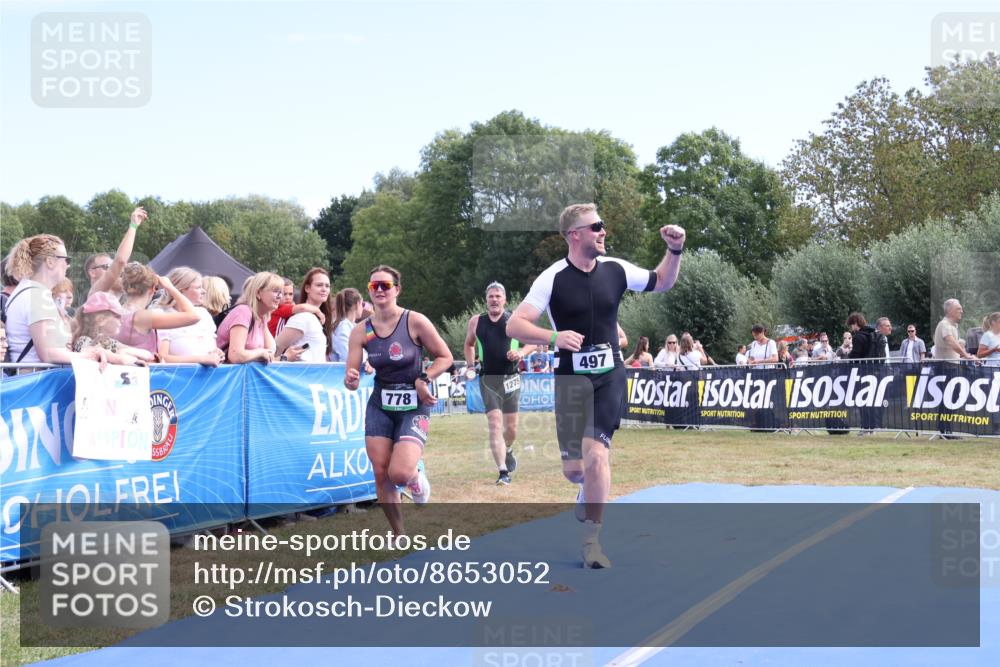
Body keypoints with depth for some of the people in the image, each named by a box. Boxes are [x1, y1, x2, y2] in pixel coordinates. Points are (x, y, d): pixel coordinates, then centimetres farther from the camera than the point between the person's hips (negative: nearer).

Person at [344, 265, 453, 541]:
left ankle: (417, 476, 19)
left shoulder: (415, 322, -12)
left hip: (414, 406, -3)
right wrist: (351, 380, -28)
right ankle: (399, 535, 21)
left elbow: (445, 357, -3)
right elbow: (351, 379, -5)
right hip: (380, 406, 4)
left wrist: (424, 379, -18)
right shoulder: (361, 331, -3)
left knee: (399, 473, -20)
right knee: (381, 474, 1)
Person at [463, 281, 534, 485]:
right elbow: (469, 345, 22)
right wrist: (470, 366, 9)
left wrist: (522, 353, -11)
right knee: (494, 425, -13)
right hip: (488, 379, 0)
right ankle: (503, 472, -16)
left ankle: (508, 450, 43)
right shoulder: (476, 322, 6)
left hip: (511, 378, 0)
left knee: (511, 427, 9)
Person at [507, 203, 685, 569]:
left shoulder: (615, 270, 2)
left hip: (610, 376, 1)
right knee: (573, 468, -1)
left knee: (596, 450, -17)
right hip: (571, 377, -1)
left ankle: (592, 539, -6)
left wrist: (674, 251, 2)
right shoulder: (553, 278, -9)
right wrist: (554, 337, -31)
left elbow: (662, 282, 19)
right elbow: (514, 325, -14)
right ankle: (590, 488, 38)